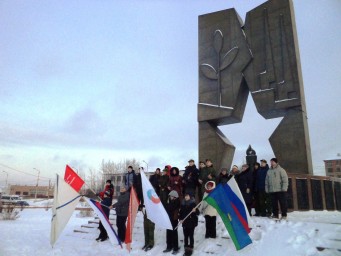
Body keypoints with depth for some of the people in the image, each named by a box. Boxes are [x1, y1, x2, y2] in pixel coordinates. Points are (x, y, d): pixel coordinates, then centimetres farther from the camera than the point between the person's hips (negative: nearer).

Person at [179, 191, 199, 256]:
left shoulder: (193, 204, -10)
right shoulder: (183, 204, 4)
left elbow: (197, 213, -11)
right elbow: (180, 212, 11)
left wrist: (195, 211, -31)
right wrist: (180, 219, -1)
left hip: (191, 222, -5)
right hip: (184, 222, 5)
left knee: (191, 236, 3)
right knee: (185, 236, 11)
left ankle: (190, 249, 14)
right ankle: (186, 249, 22)